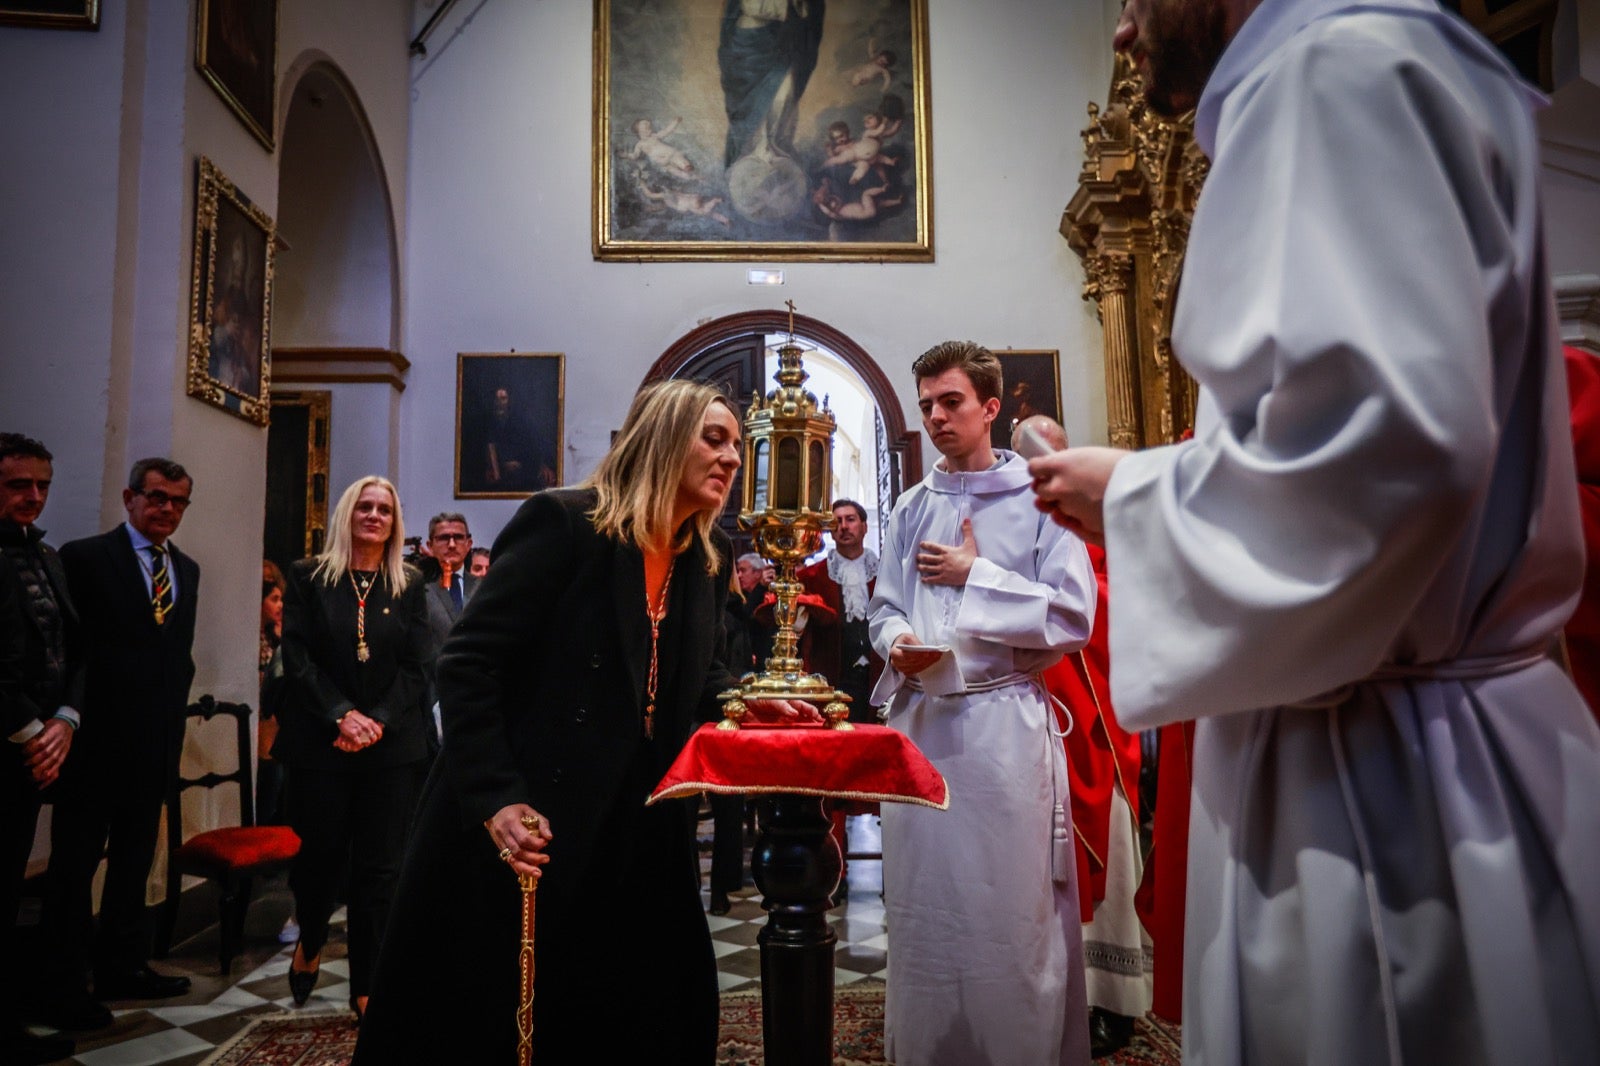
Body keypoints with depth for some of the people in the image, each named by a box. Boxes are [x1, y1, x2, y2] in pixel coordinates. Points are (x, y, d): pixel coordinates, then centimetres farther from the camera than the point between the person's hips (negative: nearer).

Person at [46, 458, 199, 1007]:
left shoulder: (187, 569, 12)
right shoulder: (84, 557, -6)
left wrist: (175, 709, 7)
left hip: (156, 740, 6)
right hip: (99, 736, -6)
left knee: (134, 859, 15)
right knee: (76, 860, 7)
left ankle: (124, 966, 26)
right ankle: (64, 980, 18)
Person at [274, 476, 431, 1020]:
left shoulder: (410, 586, 7)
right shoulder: (308, 577, 5)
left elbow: (414, 667, 2)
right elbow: (297, 658, -3)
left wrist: (378, 720, -12)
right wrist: (342, 715, -14)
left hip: (391, 745, 1)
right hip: (319, 742, 0)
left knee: (379, 868, 1)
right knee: (318, 855, 9)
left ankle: (367, 985, 12)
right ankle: (309, 944, 39)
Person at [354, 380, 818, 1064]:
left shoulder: (710, 558, 6)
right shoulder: (563, 523, -14)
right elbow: (469, 663, -16)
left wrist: (744, 704, -6)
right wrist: (495, 797, -23)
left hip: (640, 831, 6)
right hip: (526, 830, -6)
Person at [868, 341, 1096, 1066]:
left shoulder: (1039, 497, -2)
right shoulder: (911, 508, 13)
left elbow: (1073, 618, -9)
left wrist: (976, 576, -11)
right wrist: (897, 642, -5)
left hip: (1005, 724, -4)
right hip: (918, 720, 5)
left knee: (1011, 910, 2)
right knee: (922, 905, 12)